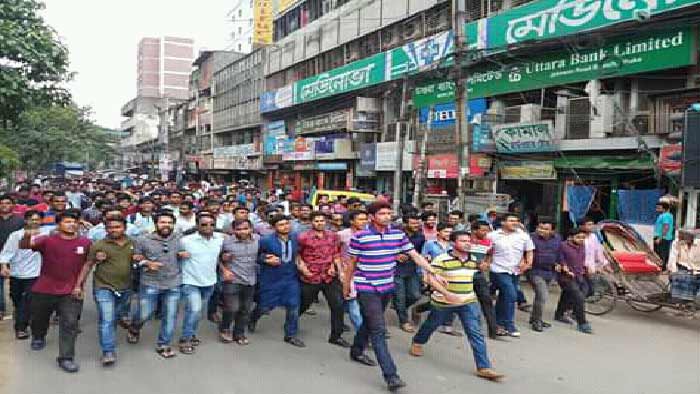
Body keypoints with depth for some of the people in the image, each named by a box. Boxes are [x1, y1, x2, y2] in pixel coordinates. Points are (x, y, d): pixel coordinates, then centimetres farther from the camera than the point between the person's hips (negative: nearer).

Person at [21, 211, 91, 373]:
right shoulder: (47, 240, -8)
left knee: (70, 324, -8)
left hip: (71, 292, 0)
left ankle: (66, 358, -1)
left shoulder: (86, 243, -3)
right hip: (44, 290, 1)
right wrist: (27, 236, -45)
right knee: (39, 318, 22)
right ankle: (38, 337, 54)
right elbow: (23, 246, -21)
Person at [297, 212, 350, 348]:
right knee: (304, 305, 15)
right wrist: (301, 266, -11)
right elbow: (296, 254, 2)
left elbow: (336, 254, 11)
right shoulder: (303, 237, -9)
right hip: (310, 277, -3)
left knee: (338, 305, -3)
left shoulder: (333, 236, 3)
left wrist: (335, 266, -3)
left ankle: (336, 336, 11)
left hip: (330, 277, 3)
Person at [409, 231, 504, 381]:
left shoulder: (473, 260, 2)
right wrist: (446, 293, -31)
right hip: (444, 301, -3)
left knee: (476, 334, -8)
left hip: (468, 302, 3)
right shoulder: (441, 259, -18)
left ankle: (484, 367, -6)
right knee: (430, 325, 19)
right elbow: (430, 278, -23)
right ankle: (417, 342, 49)